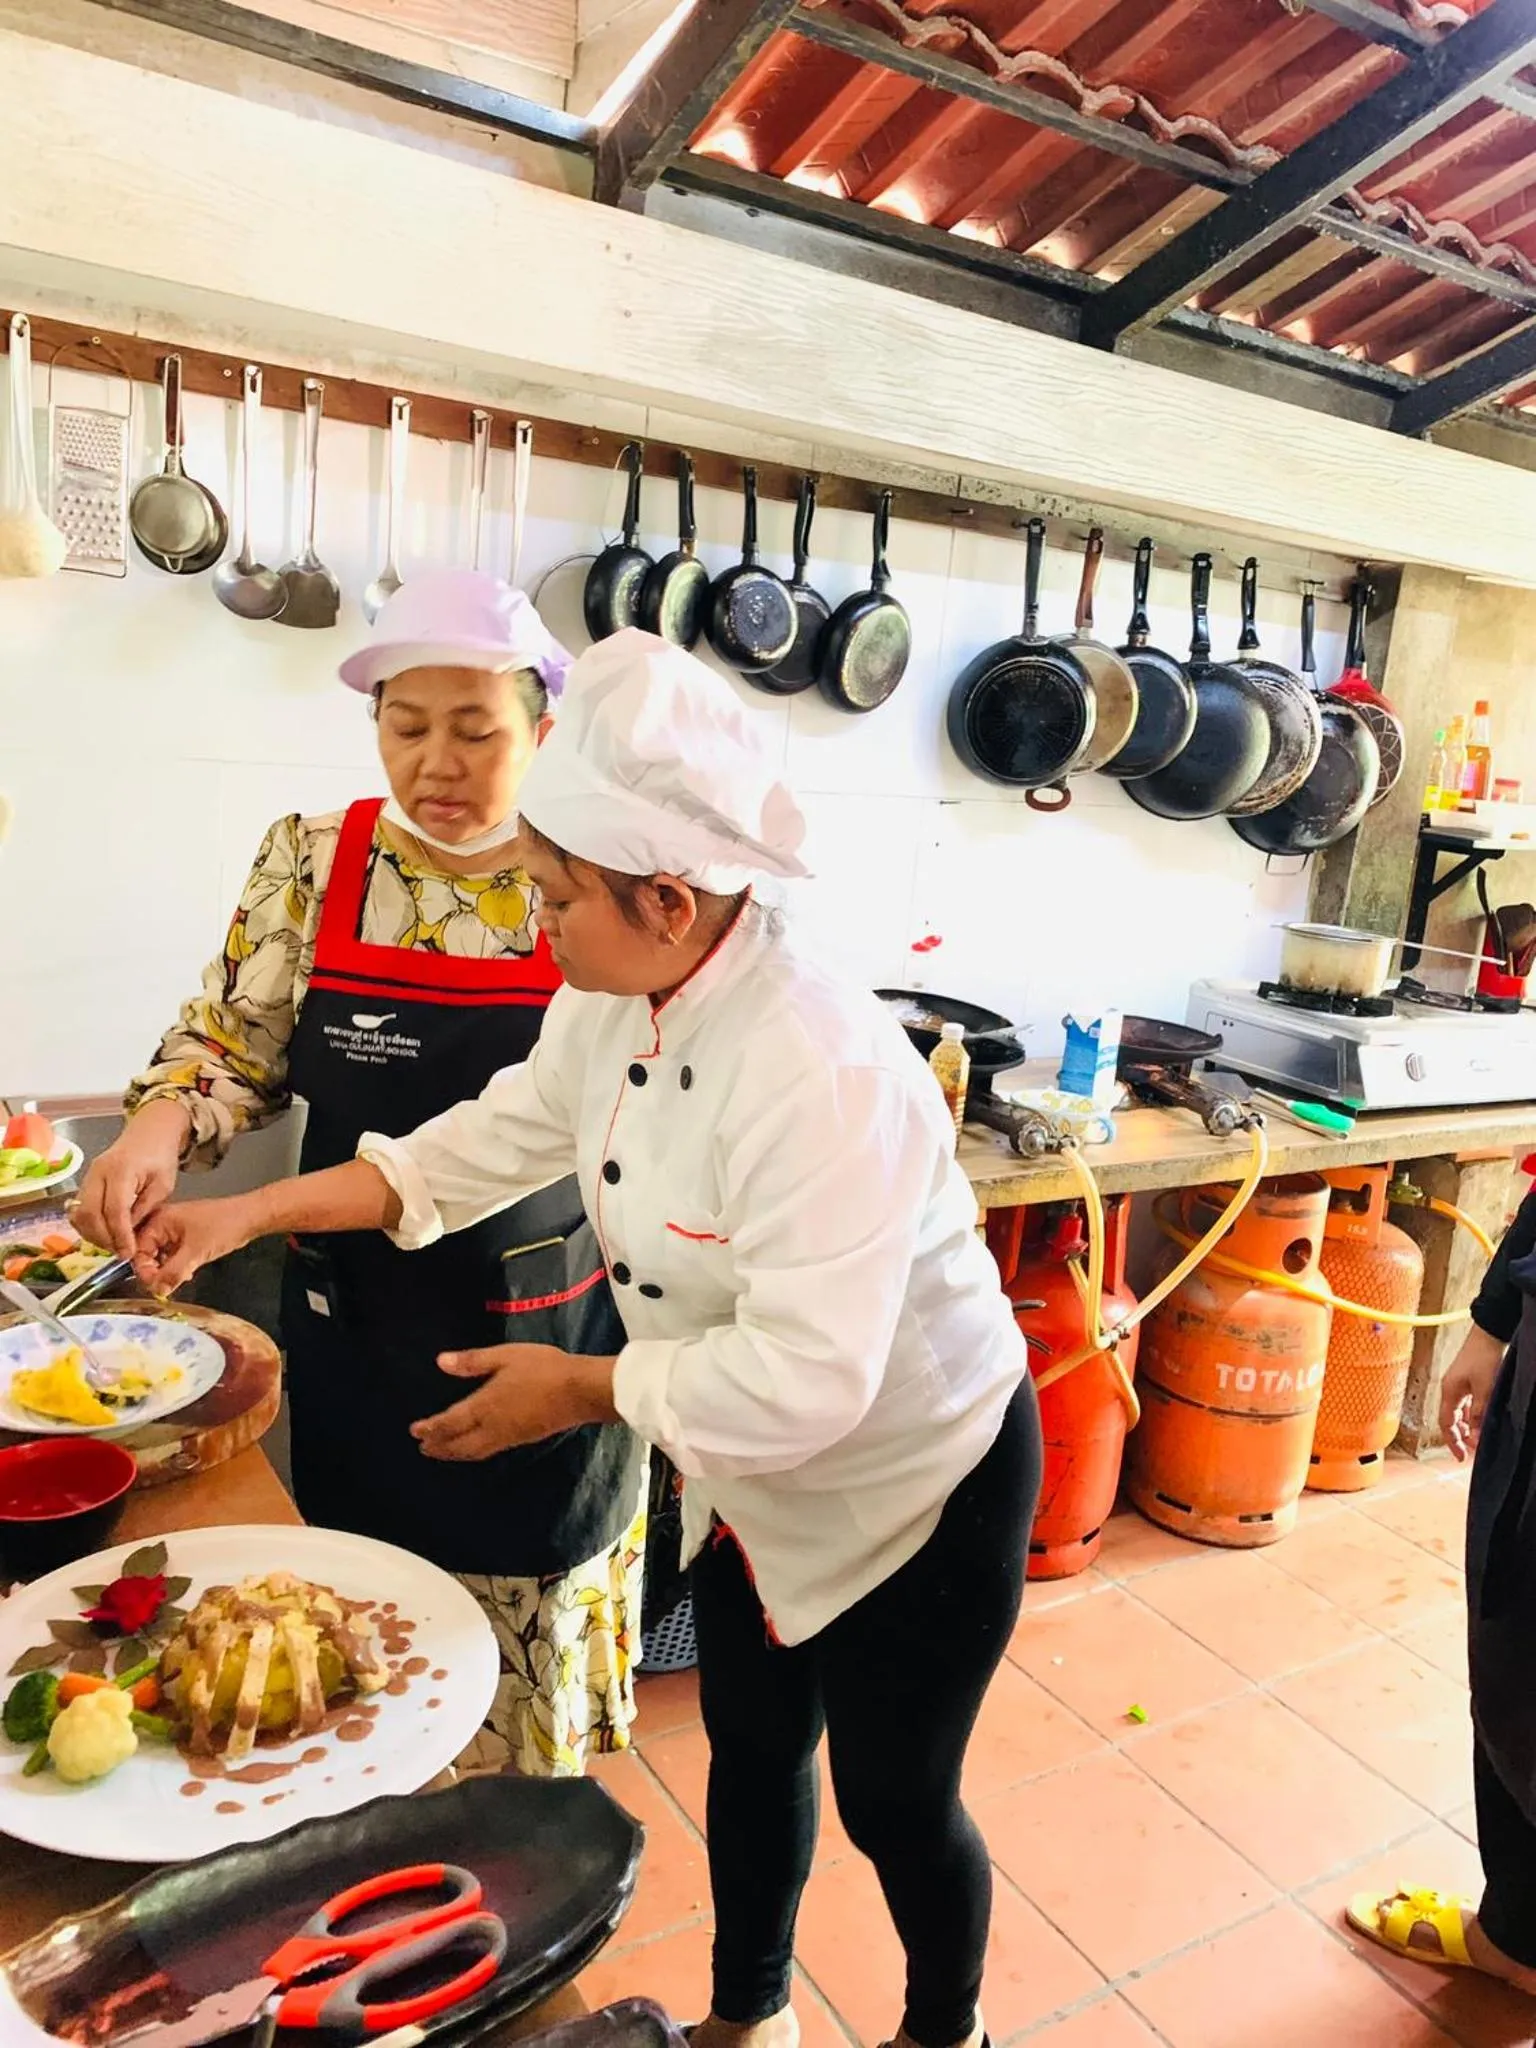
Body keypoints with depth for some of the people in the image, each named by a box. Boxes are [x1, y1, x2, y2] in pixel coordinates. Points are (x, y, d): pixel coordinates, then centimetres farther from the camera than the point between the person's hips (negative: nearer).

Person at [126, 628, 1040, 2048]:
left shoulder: (820, 1074, -37)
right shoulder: (615, 1006, -9)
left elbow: (805, 1376, -35)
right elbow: (492, 1142, 2)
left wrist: (586, 1390, -22)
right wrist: (247, 1214, -1)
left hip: (921, 1482, -7)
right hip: (752, 1487, 7)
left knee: (896, 1805, 15)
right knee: (751, 1751, 25)